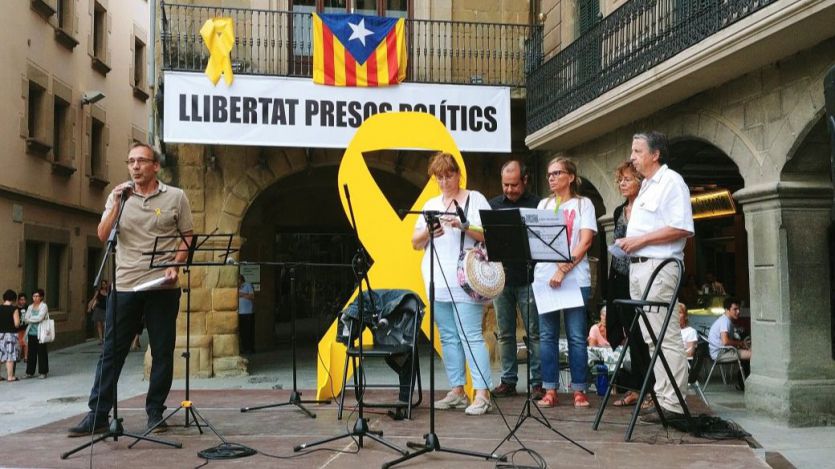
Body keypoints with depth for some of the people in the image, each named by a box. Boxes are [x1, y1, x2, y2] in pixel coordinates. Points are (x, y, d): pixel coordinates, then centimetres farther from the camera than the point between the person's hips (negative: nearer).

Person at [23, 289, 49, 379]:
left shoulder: (44, 306, -2)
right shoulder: (30, 307, 14)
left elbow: (40, 317, -15)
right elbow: (27, 319, 4)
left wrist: (30, 319, -3)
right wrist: (35, 319, -11)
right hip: (31, 332, 5)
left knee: (41, 353, -1)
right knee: (31, 353, 6)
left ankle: (42, 372, 6)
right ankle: (30, 372, 14)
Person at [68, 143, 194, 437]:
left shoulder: (176, 197, 4)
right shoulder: (118, 197, 10)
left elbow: (187, 238, 5)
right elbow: (103, 236, 2)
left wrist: (175, 266, -9)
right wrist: (117, 203, -8)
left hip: (162, 286, -1)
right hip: (124, 285, 2)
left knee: (162, 352, 4)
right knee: (111, 351, 3)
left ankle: (155, 412, 16)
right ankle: (98, 415, 10)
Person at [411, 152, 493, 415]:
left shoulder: (475, 199, 4)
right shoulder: (431, 205, 18)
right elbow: (415, 243, 15)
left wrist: (464, 226, -19)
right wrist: (428, 232, -6)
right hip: (437, 282, 6)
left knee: (471, 336, -10)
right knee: (448, 337, 8)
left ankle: (482, 394, -8)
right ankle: (457, 391, 14)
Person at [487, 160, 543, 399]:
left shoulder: (536, 204, 0)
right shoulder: (493, 205, 12)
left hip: (528, 279, -4)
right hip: (500, 278, 4)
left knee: (534, 333, -2)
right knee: (505, 333, 9)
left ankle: (537, 382, 5)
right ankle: (508, 381, 17)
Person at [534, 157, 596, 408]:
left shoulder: (583, 204, 5)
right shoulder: (543, 205, 16)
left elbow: (585, 241, -6)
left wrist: (563, 269, -17)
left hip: (575, 278, -3)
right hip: (544, 277, 4)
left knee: (576, 336, -1)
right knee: (547, 335, 3)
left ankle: (579, 390, 7)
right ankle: (550, 390, 9)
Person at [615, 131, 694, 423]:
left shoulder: (671, 182, -7)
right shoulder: (646, 186, 23)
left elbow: (683, 229, -17)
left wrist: (641, 239, -16)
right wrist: (629, 242, 11)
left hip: (659, 266, -10)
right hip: (637, 266, 10)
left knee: (665, 337, -9)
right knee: (649, 337, 11)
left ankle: (672, 403, -6)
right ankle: (661, 396, 17)